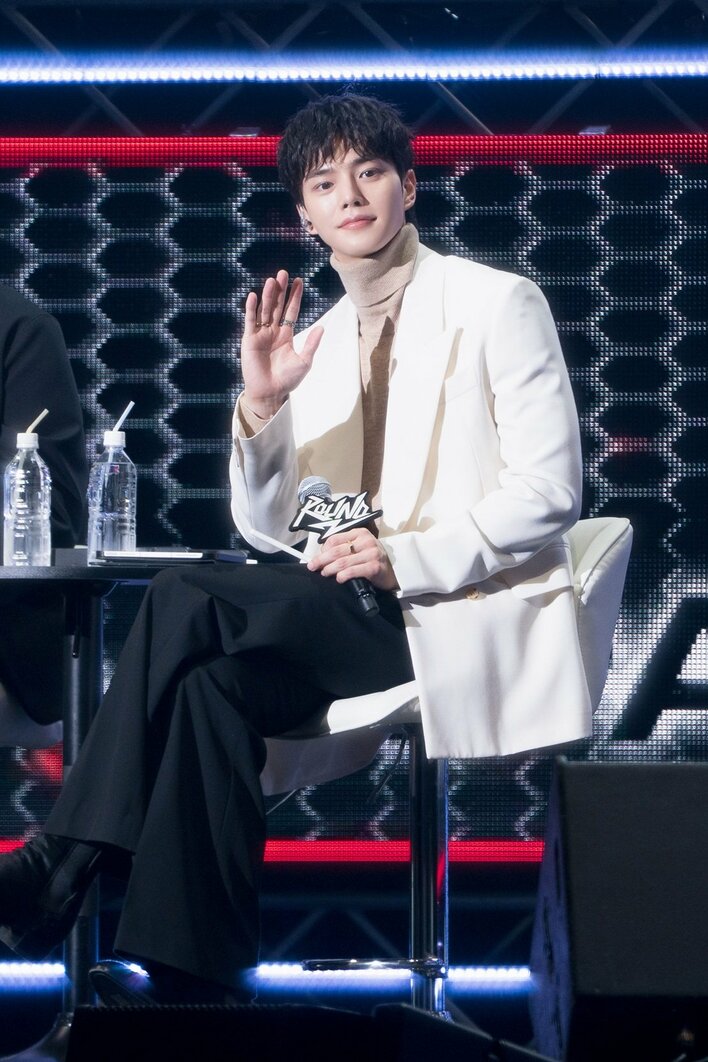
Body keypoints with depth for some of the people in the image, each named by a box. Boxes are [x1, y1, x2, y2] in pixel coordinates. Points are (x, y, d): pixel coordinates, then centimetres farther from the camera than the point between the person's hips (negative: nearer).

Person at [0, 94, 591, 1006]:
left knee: (189, 600, -25)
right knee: (216, 680, -28)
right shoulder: (312, 346, 15)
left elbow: (547, 493, -9)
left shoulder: (498, 306, -1)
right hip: (355, 613, 5)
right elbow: (265, 528, 12)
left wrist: (405, 560, -20)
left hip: (468, 614, -5)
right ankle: (189, 974, -28)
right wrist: (261, 405, -5)